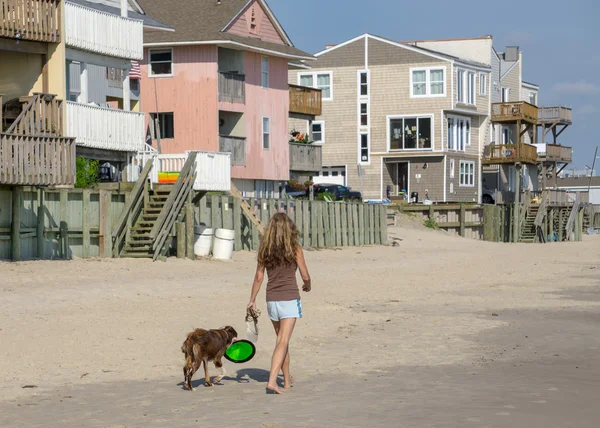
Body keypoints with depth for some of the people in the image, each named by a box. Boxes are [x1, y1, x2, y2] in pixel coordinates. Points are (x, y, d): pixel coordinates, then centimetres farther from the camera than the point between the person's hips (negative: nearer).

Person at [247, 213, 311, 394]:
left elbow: (259, 277, 4)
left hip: (271, 299, 4)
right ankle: (272, 381, -19)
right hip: (289, 298, -4)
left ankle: (287, 379, 30)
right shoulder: (294, 248, -7)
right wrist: (307, 286, 18)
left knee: (282, 340, 19)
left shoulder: (265, 250, 2)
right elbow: (305, 276, -4)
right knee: (283, 342, -7)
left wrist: (252, 300, 13)